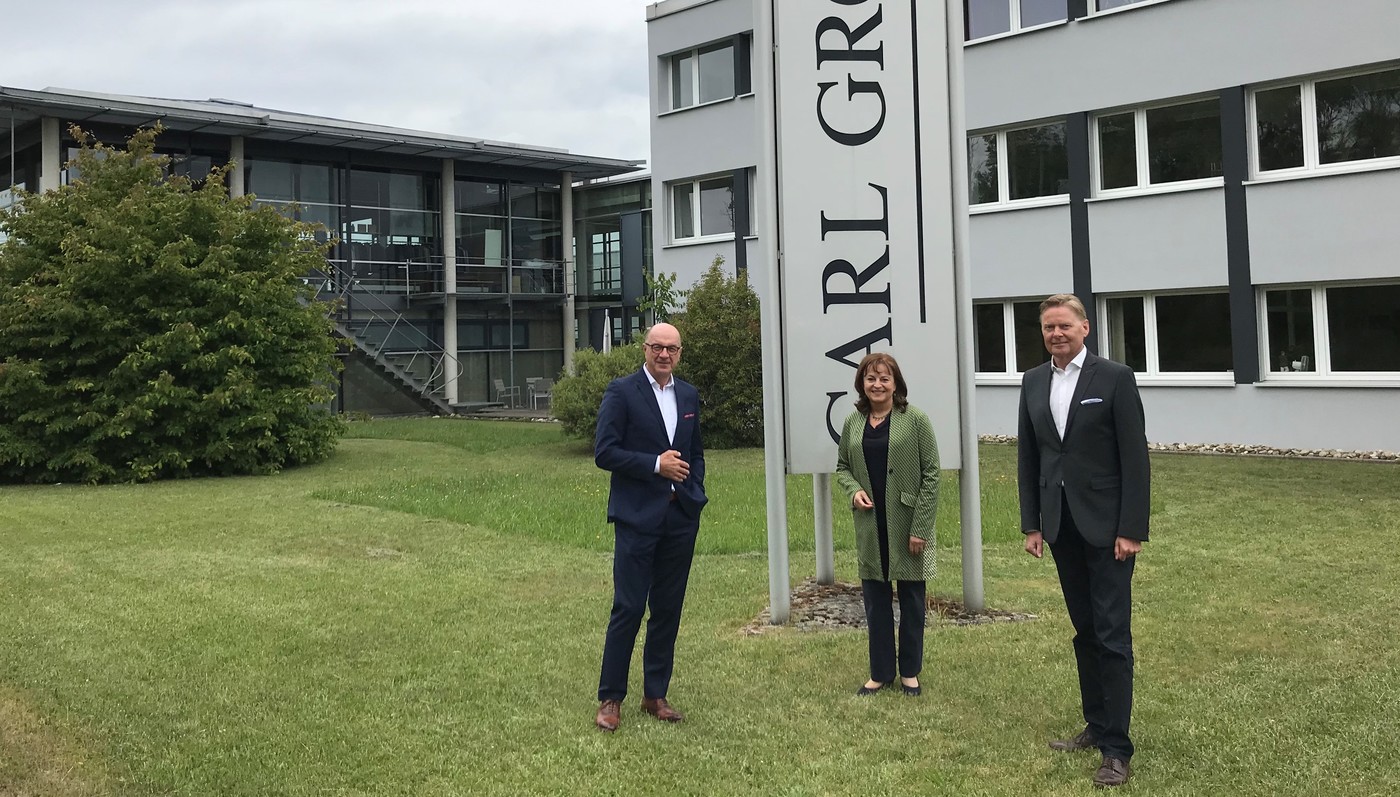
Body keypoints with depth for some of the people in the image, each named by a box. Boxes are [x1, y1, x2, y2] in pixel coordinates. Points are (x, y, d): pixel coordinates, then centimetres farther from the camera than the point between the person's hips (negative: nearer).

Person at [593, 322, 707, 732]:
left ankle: (655, 694, 21)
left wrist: (696, 493, 8)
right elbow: (604, 452, -10)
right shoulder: (622, 392, -4)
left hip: (681, 517, 6)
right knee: (628, 608, -4)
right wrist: (655, 464, -15)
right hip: (637, 517, -5)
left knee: (668, 610, 10)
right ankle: (610, 698, 8)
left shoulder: (688, 395, 13)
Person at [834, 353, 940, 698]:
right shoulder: (853, 423, 4)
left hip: (908, 525, -3)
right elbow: (842, 466, 15)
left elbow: (931, 474, -9)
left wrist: (920, 527, -14)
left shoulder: (915, 420, -8)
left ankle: (910, 672, 25)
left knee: (911, 598, 9)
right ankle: (881, 672, 24)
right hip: (870, 526, 3)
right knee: (875, 599, 10)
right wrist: (854, 490, -8)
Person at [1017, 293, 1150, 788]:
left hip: (1106, 525, -5)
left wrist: (1131, 530, -14)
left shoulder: (1114, 378, -7)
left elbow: (1135, 458, -10)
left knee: (1113, 635, -3)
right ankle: (1096, 726, 24)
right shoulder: (1033, 382, 8)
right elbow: (1027, 458, 10)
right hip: (1060, 526, 5)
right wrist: (1031, 524, 6)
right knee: (1084, 631, 13)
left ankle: (1116, 748, 2)